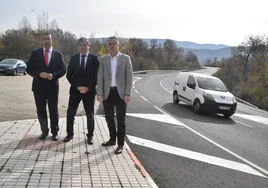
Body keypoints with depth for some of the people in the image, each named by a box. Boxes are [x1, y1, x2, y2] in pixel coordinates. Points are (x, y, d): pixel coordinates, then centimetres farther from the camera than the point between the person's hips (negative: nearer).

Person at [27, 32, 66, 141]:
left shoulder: (58, 55, 4)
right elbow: (29, 69, 2)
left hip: (52, 86, -1)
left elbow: (63, 70, 1)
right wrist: (39, 74, -17)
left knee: (53, 110, 5)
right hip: (38, 86, 1)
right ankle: (44, 131, 23)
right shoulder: (35, 53, 4)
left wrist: (53, 75, -17)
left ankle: (55, 132, 15)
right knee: (41, 110, 8)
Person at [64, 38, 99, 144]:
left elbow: (96, 75, -5)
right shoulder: (73, 58, 6)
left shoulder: (94, 58, -1)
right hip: (75, 90, 2)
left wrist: (88, 88, -13)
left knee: (90, 114, 6)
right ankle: (69, 134, 17)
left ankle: (90, 136, 17)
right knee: (70, 113, 2)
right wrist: (77, 86, -10)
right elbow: (69, 75, 3)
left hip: (89, 90, -2)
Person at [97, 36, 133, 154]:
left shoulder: (126, 58, 0)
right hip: (107, 93, 3)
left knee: (120, 119, 1)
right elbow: (100, 77, 3)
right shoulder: (103, 59, 6)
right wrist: (99, 93, -6)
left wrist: (127, 93, -12)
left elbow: (129, 76, -4)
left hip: (120, 93, -3)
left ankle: (120, 144, 10)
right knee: (109, 118, 13)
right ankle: (112, 139, 31)